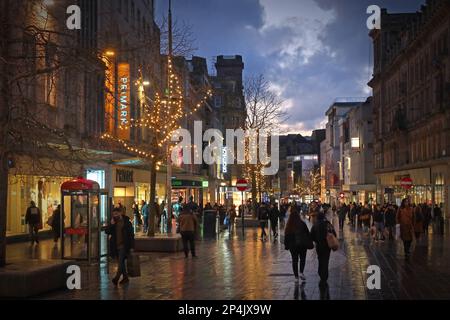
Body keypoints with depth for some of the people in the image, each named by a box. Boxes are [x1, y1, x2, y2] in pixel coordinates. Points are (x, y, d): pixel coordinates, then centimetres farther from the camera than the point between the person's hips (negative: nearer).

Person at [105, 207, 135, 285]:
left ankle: (117, 277, -20)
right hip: (116, 246, 6)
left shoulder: (126, 222, -5)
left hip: (123, 245, -6)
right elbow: (107, 232, 3)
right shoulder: (113, 222, 10)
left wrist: (131, 246, -8)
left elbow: (131, 234, -4)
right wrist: (111, 224, -13)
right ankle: (125, 277, 22)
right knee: (121, 262, 12)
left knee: (121, 261, -15)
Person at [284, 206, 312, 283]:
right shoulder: (302, 224, -10)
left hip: (292, 245, 2)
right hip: (302, 244, -2)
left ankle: (296, 277, 7)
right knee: (302, 258, 15)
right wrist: (310, 243, 2)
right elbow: (308, 234, -7)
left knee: (294, 260, 9)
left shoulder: (288, 225, -3)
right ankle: (301, 272, -3)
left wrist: (286, 245, 12)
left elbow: (286, 236, 3)